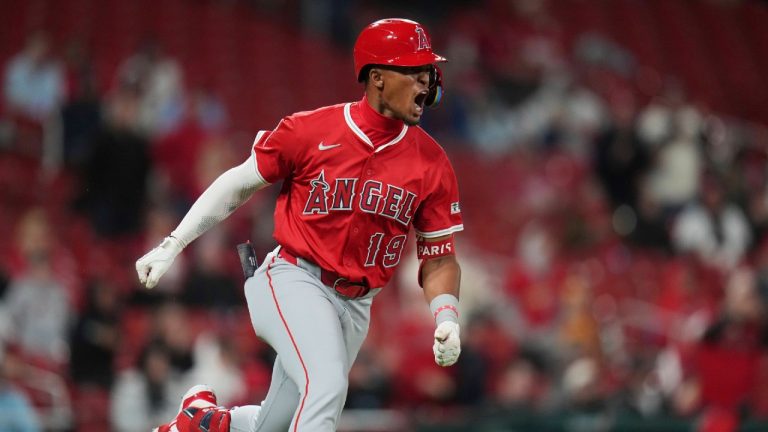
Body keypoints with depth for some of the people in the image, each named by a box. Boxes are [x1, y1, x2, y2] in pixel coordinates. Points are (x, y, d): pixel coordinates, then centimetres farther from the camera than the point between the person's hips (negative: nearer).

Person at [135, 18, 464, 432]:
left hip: (355, 307, 5)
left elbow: (439, 256, 6)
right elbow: (240, 183, 3)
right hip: (294, 281, -5)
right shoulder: (310, 131, -9)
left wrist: (446, 316, -12)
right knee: (326, 386, -30)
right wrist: (172, 244, 1)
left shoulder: (431, 162, -1)